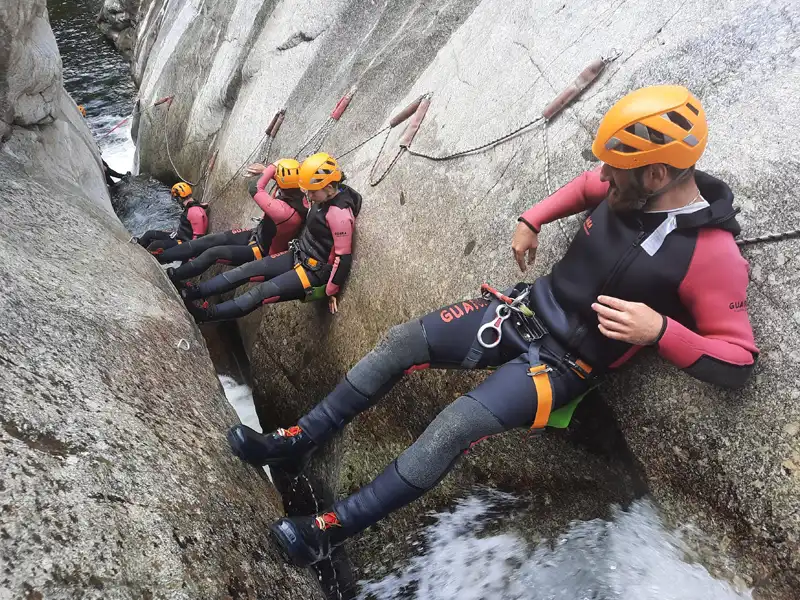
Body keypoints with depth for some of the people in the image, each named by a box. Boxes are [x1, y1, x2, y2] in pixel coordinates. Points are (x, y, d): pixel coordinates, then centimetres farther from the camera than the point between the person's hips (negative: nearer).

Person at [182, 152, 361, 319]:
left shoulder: (339, 214, -29)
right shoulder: (325, 197, -3)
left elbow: (344, 257, -25)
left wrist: (331, 291, -17)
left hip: (315, 271, -9)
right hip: (297, 255, 9)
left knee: (262, 292, -12)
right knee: (248, 270, 3)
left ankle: (208, 313, -1)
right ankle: (194, 292, 9)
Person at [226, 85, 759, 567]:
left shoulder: (711, 253, -21)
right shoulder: (634, 189, -4)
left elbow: (738, 362, -18)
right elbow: (586, 187, 20)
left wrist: (659, 331, -32)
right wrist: (532, 220, 9)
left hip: (565, 363, -6)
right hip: (527, 309, 7)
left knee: (456, 427, -26)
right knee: (402, 342, -3)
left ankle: (334, 529, -8)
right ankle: (297, 442, 10)